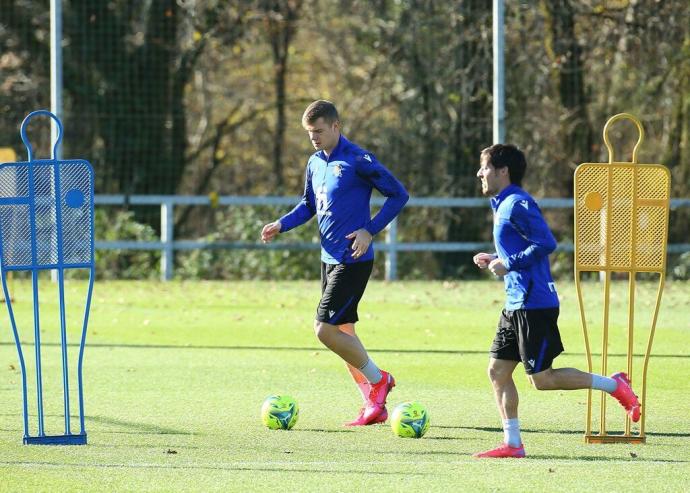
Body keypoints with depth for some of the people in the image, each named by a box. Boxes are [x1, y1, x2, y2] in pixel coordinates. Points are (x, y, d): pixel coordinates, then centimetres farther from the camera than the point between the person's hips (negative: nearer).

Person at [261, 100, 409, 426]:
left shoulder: (357, 160, -13)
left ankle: (378, 380, 3)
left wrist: (370, 231, -17)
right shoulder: (315, 163, 11)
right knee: (343, 332, 10)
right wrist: (281, 225, 7)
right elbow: (309, 205, 24)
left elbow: (399, 195, -10)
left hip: (353, 260, -9)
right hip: (329, 259, 9)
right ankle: (375, 406, 16)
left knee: (326, 329, -14)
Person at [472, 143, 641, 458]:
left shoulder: (517, 205, -14)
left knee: (542, 379, -7)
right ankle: (512, 444, 7)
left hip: (534, 305, -10)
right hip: (517, 304, 10)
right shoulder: (503, 205, 17)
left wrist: (508, 264, -17)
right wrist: (495, 261, 13)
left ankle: (614, 385, 4)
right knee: (497, 370, 6)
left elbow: (546, 244, -21)